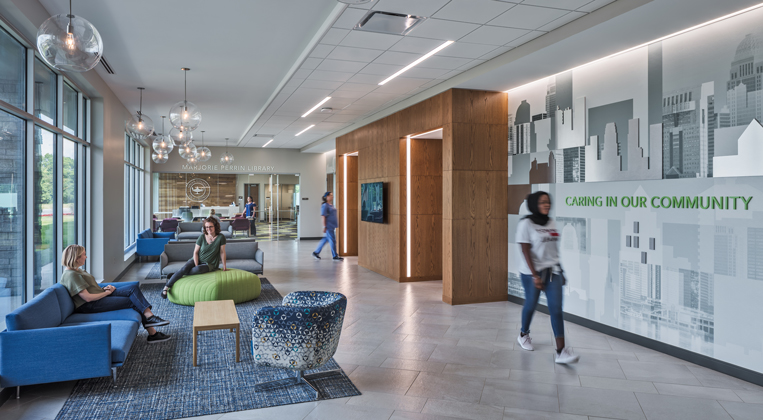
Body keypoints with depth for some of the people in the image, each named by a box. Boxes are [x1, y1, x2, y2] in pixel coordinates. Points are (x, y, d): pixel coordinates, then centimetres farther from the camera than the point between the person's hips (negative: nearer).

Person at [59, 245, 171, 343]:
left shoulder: (77, 270, 16)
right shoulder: (70, 275, -17)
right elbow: (88, 297, -22)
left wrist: (104, 288, 4)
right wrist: (106, 292, -9)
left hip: (101, 295, 10)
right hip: (90, 307, -10)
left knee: (133, 287, -8)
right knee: (133, 301, -12)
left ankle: (149, 317, -15)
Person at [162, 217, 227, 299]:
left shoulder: (221, 238, -12)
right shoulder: (202, 237, -6)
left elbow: (222, 252, -6)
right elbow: (195, 252, -3)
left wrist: (224, 266, -1)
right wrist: (196, 265, -13)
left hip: (210, 264, -2)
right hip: (197, 260, 2)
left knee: (198, 270, -33)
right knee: (184, 268, -27)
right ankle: (167, 287, -23)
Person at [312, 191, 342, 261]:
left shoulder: (331, 205, 15)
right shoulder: (325, 206, -13)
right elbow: (323, 217, -15)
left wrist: (337, 223, 20)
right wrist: (324, 227, -18)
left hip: (332, 225, 9)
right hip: (328, 226, -9)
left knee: (326, 239, 14)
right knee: (332, 240, -3)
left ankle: (316, 252, 22)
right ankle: (335, 256, 6)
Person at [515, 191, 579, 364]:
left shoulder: (551, 223, 8)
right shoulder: (526, 224, -10)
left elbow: (554, 249, 14)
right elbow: (526, 251, -14)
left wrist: (560, 271, 15)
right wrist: (535, 275, -18)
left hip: (552, 271, 4)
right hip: (532, 272, -4)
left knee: (556, 309, -5)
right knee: (531, 304, 12)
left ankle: (561, 351, -7)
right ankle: (523, 334, 40)